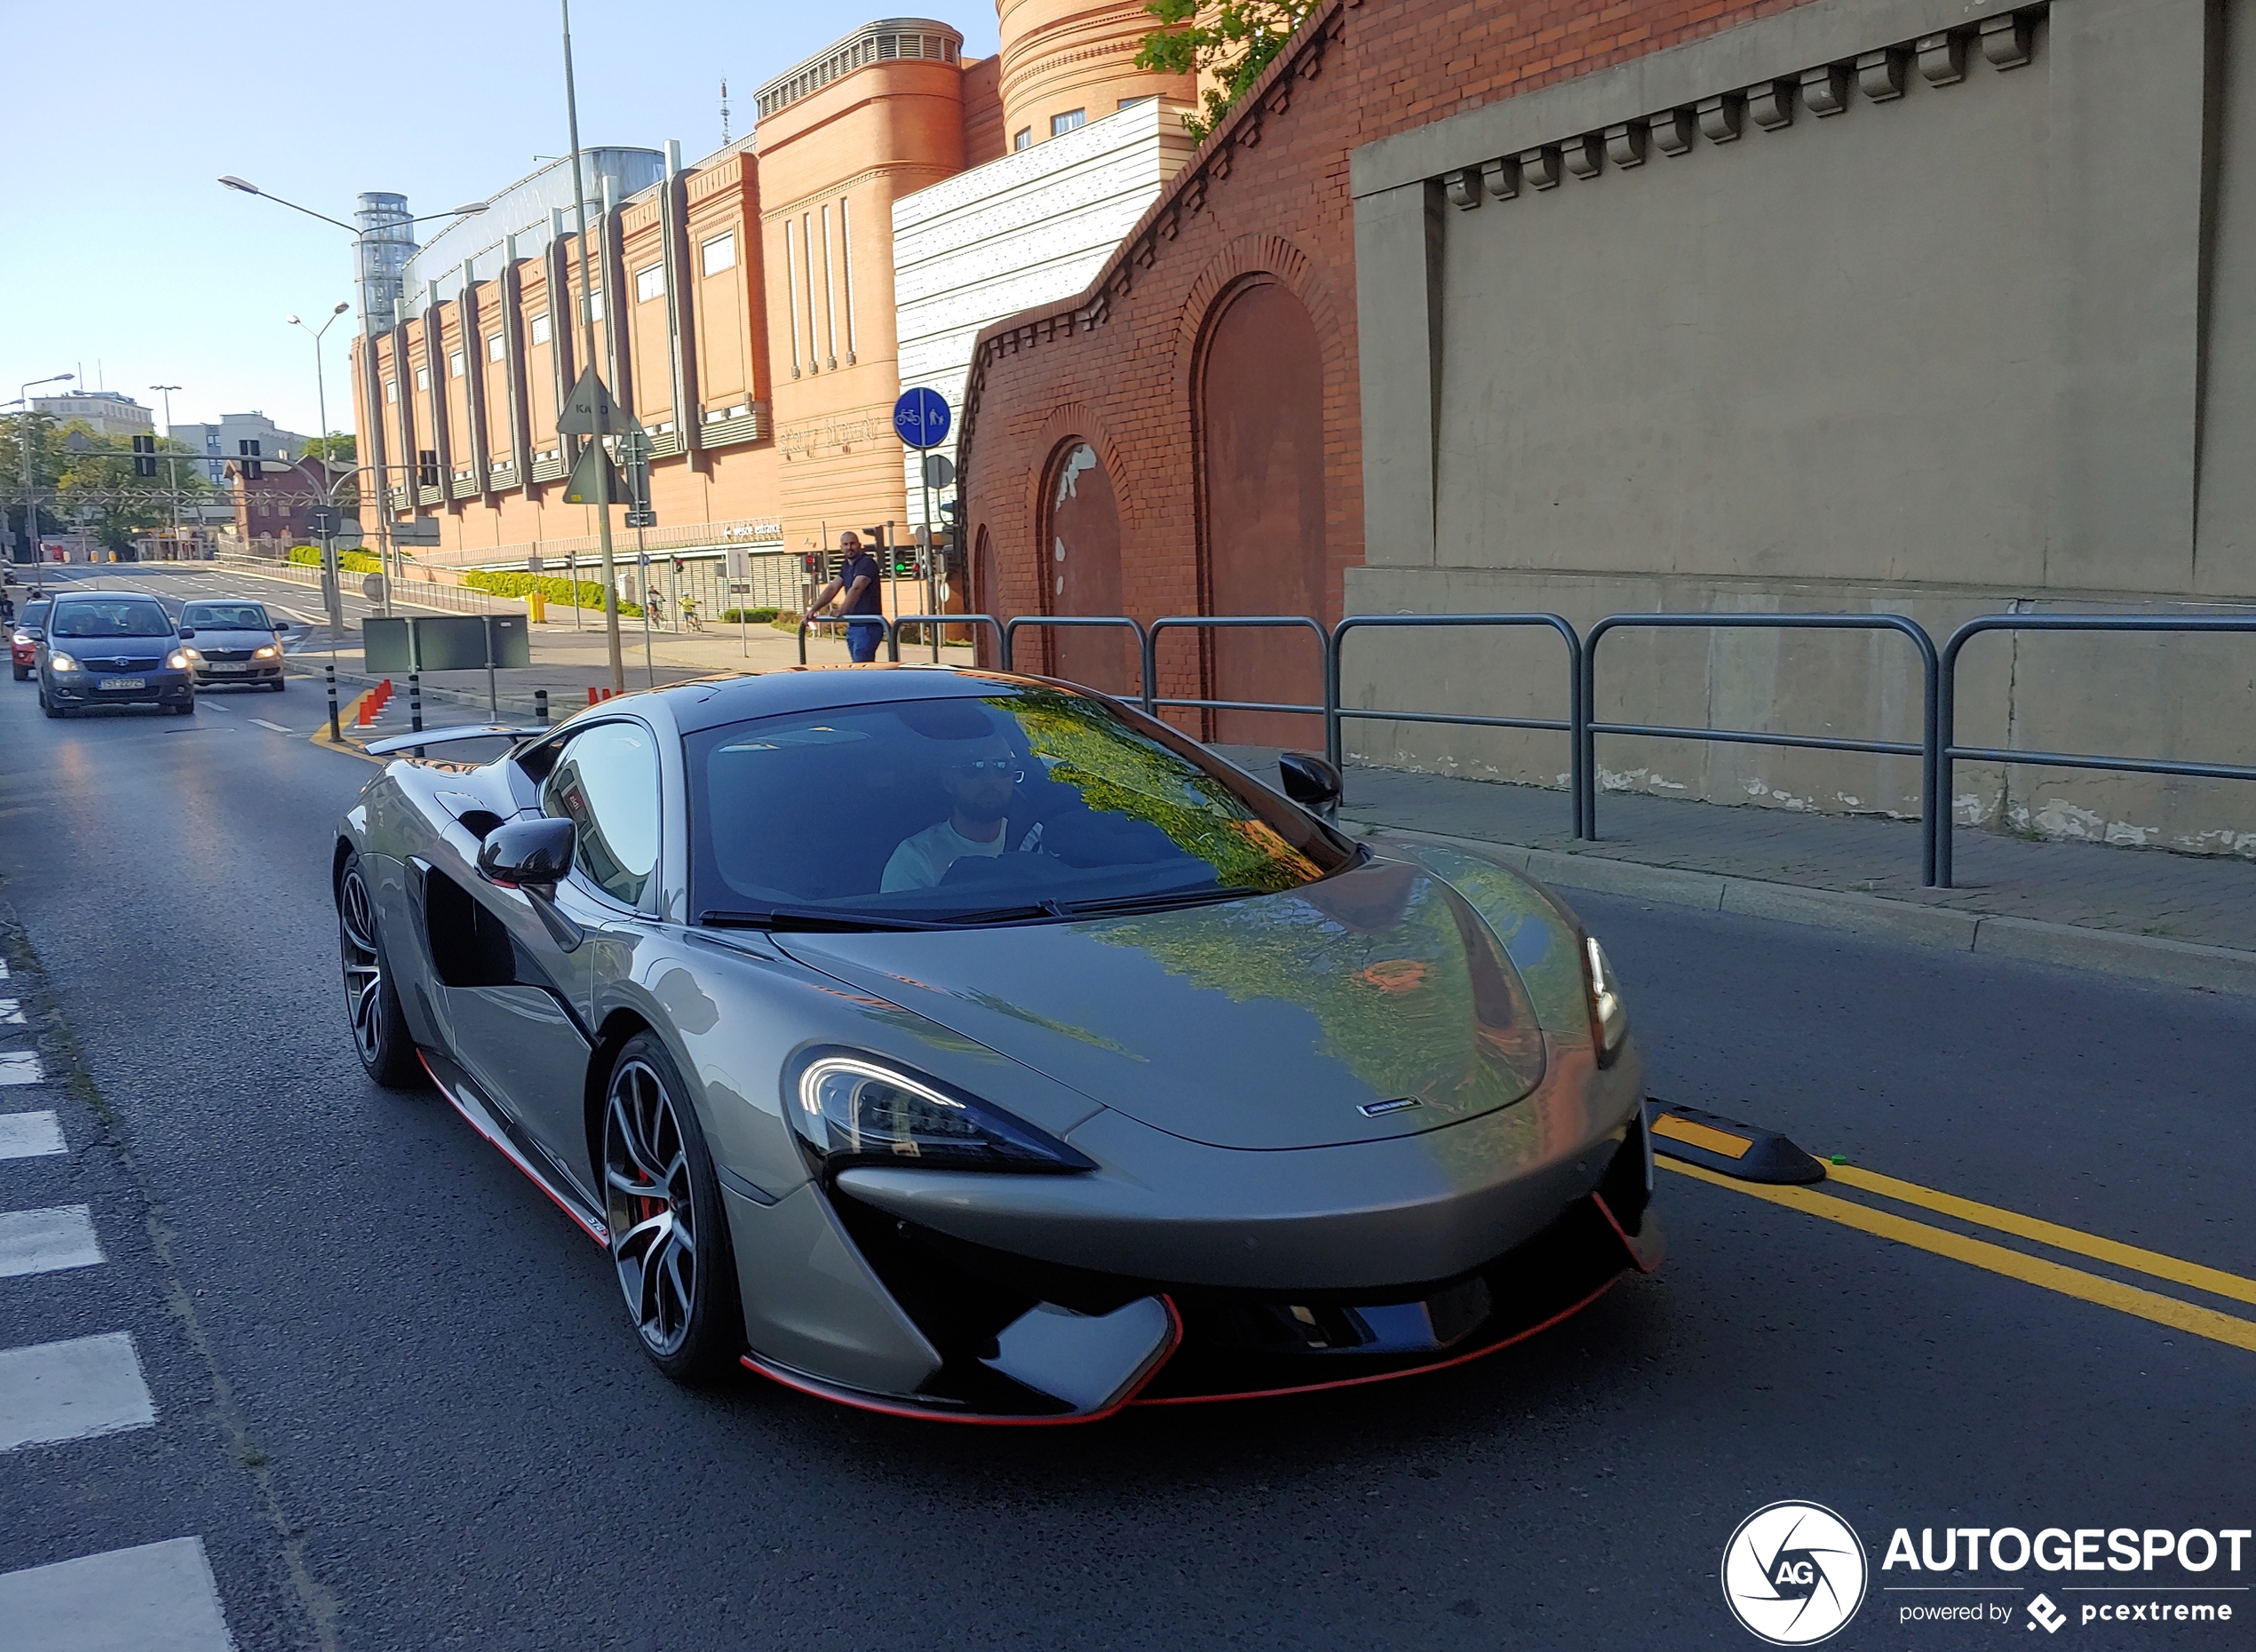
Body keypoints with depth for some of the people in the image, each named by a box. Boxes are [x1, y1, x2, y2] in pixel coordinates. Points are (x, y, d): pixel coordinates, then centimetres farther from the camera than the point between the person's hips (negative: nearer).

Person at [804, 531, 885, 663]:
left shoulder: (867, 563, -13)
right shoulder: (846, 566, 15)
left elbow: (856, 589, -25)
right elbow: (832, 588, 11)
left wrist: (842, 611, -36)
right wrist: (813, 609, 0)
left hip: (868, 626, -9)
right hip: (852, 626, 9)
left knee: (861, 666, -14)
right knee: (857, 666, 9)